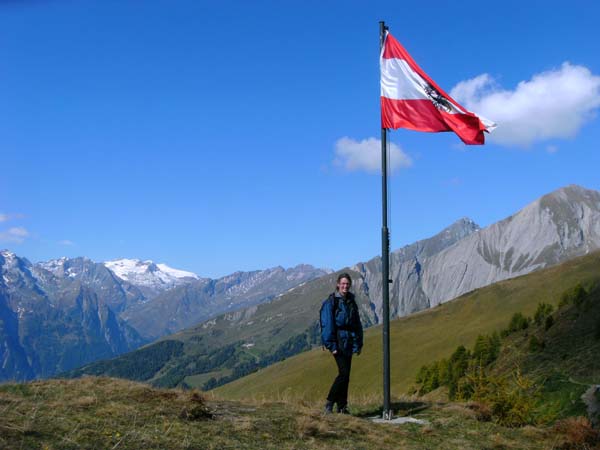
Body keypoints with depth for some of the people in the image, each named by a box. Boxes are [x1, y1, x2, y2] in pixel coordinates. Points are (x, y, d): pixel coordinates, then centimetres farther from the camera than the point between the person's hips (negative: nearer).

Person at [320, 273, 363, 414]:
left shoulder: (351, 302, 14)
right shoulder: (331, 302, -7)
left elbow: (357, 324, 20)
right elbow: (328, 324, -11)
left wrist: (359, 344, 16)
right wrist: (331, 345, -15)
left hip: (349, 342, 7)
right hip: (338, 341, -7)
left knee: (345, 375, 7)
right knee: (344, 373, -14)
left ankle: (342, 407, 12)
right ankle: (329, 403, -3)